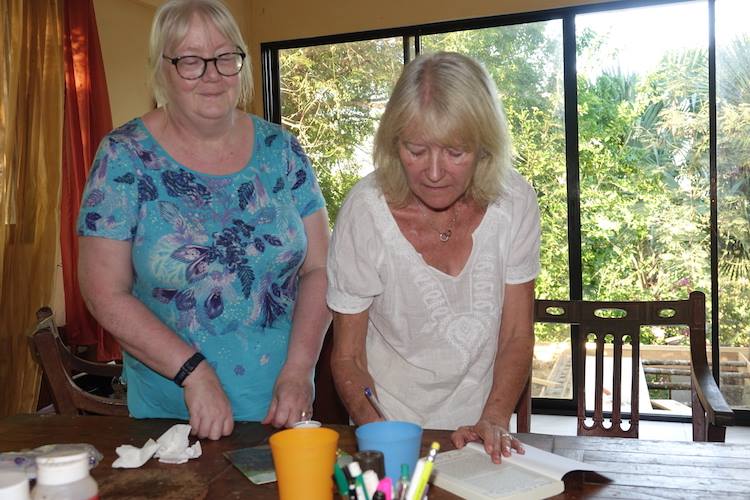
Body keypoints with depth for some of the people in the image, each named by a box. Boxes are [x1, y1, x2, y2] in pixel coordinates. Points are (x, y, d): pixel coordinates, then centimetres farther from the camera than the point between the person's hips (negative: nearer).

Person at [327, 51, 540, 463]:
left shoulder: (514, 202, -10)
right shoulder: (365, 211, -16)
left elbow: (517, 338, -1)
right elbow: (347, 356, -7)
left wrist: (494, 420, -14)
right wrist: (373, 425, -23)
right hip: (389, 422, -1)